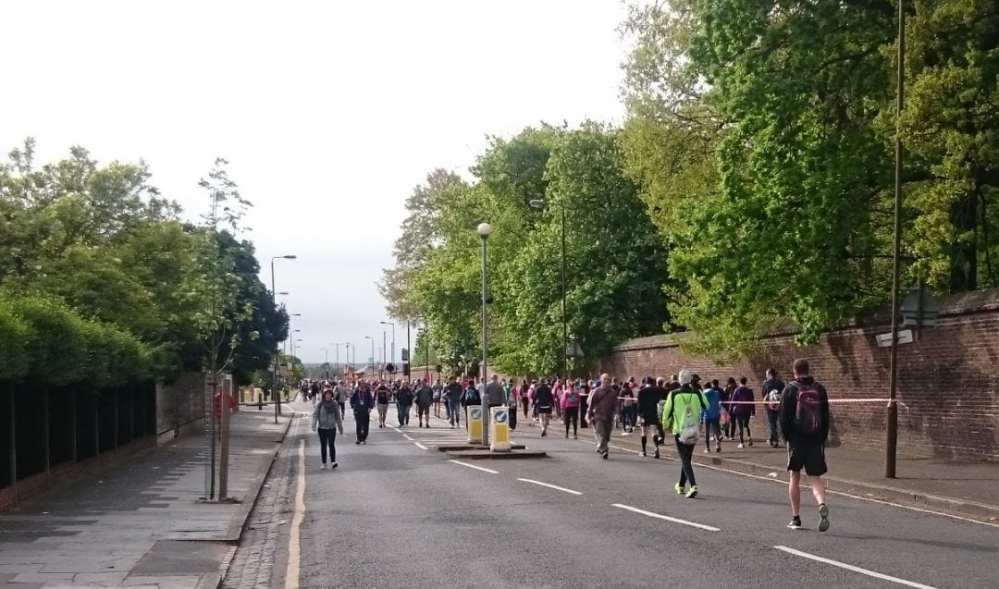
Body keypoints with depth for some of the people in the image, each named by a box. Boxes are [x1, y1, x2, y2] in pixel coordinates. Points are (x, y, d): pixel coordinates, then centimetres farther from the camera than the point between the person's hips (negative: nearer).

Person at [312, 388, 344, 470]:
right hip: (322, 428, 0)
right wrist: (314, 425, -18)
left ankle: (333, 462, -12)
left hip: (332, 428, 0)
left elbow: (338, 416, 11)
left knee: (331, 445, -10)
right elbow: (315, 414, -6)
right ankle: (324, 463, 14)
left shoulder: (334, 404, 2)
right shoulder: (320, 404, -3)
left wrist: (340, 427, 15)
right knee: (323, 446, 7)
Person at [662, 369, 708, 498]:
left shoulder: (674, 395, -9)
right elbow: (706, 407, 9)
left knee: (685, 459, -3)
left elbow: (667, 411, -1)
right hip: (693, 431, 3)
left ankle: (693, 485, -22)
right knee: (687, 458, 19)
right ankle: (681, 485, 32)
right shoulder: (697, 394, -4)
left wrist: (666, 424, 16)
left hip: (679, 430, -3)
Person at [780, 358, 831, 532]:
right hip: (816, 440, 2)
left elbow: (784, 417, -5)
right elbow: (826, 417, 8)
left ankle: (796, 518, 11)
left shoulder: (790, 389, -3)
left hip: (796, 440, -2)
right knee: (816, 477, 6)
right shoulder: (819, 389, 7)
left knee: (794, 478, 10)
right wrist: (823, 438, 13)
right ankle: (822, 505, -23)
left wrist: (787, 437, 4)